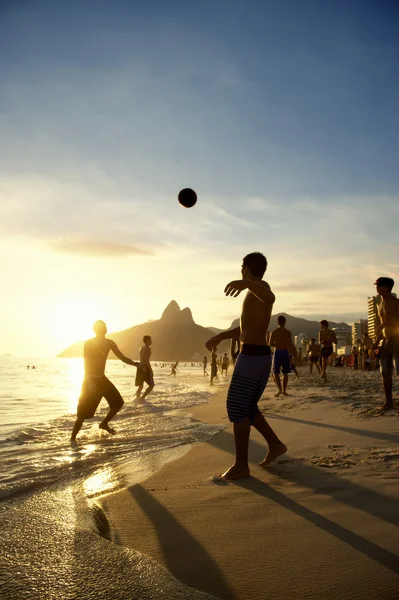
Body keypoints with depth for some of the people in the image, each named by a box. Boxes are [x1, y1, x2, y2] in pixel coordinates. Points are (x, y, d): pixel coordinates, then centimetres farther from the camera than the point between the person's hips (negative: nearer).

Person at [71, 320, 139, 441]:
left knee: (118, 402, 10)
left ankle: (104, 423, 29)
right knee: (83, 414, -8)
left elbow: (122, 357, 6)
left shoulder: (109, 343, 2)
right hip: (90, 380, -6)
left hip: (102, 379, 7)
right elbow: (86, 364, -22)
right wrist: (89, 381, -31)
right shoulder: (88, 343, -15)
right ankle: (72, 439, 6)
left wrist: (136, 364, -6)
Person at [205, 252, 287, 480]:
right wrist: (220, 337, 33)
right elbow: (246, 327, 31)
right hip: (263, 356, 10)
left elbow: (271, 298, -35)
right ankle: (275, 444, 20)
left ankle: (241, 465, 0)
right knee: (248, 408, 19)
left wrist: (247, 284, -51)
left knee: (237, 409, -3)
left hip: (251, 356, -10)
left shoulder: (261, 286, -7)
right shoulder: (258, 293, 22)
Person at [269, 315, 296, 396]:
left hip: (277, 353, 0)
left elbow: (271, 344, -4)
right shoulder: (288, 332, -3)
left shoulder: (274, 332, 0)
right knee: (285, 373, 12)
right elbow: (290, 344, -11)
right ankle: (284, 391, 11)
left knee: (276, 373, 8)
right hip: (285, 353, 0)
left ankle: (280, 389, -9)